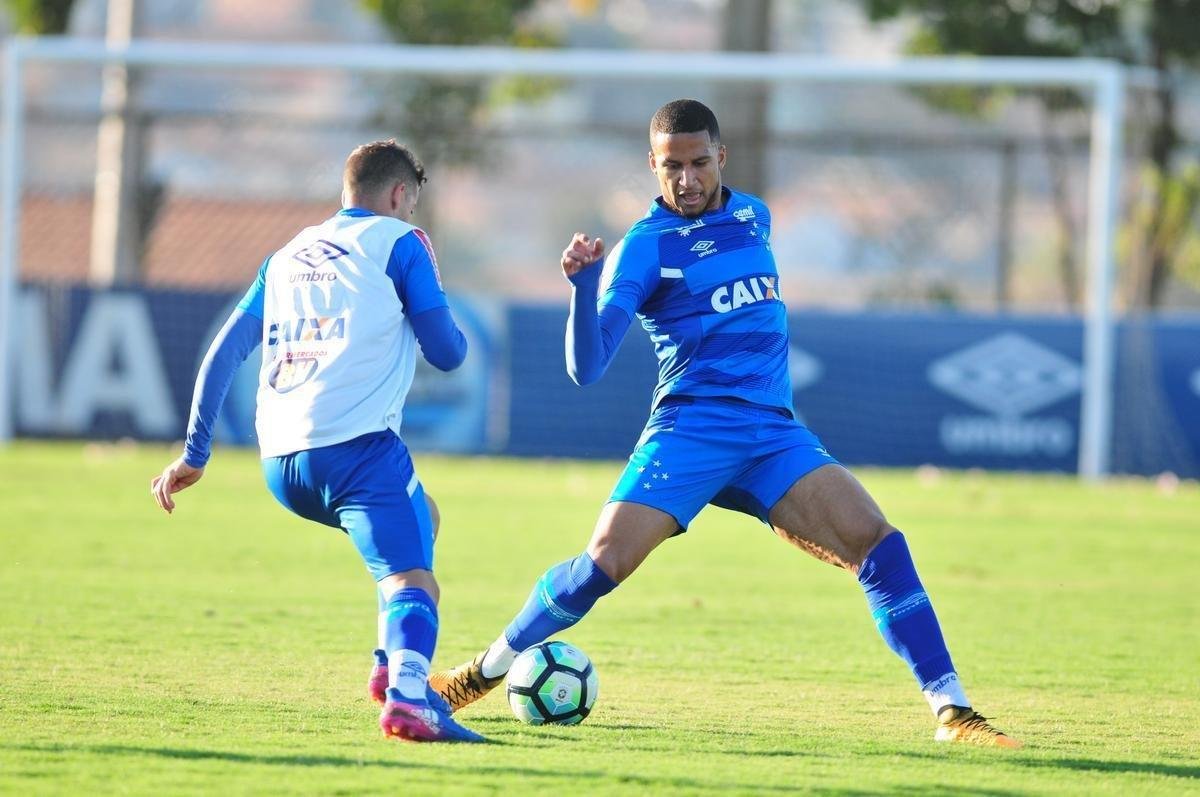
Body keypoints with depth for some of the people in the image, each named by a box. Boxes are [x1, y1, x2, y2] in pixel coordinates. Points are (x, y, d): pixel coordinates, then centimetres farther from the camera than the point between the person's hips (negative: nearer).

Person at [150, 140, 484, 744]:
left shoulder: (287, 256, 25)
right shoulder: (398, 242, 8)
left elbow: (224, 352, 19)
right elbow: (447, 353, 5)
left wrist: (194, 454, 21)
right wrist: (453, 335, 27)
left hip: (280, 465, 7)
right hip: (357, 447, -7)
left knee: (420, 517, 31)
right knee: (412, 580, -16)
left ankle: (393, 665, 17)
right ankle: (406, 693, -46)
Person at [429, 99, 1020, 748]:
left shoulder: (753, 216, 14)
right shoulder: (644, 246, -3)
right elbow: (586, 367, -12)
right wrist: (582, 285, -26)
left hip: (773, 432, 4)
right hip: (691, 427, -4)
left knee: (880, 545, -14)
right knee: (604, 561, -18)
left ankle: (951, 711, -12)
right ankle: (481, 674, 4)